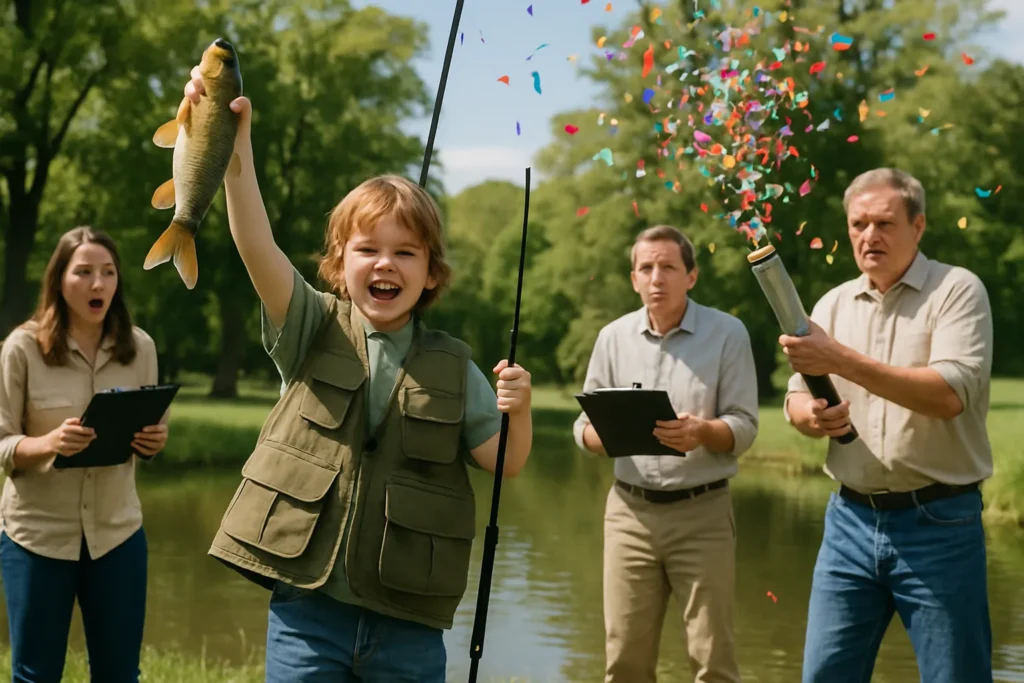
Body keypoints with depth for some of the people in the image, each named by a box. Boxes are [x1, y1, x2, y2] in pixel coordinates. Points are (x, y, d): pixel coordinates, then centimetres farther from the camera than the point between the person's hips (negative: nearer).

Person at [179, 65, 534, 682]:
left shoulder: (452, 366, 4)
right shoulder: (312, 331, 1)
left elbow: (505, 463, 7)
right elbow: (257, 245, -14)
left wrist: (519, 411, -15)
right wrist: (235, 136, -28)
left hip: (409, 620, 1)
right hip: (308, 607, -1)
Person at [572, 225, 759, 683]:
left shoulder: (727, 333, -2)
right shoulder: (613, 337, 7)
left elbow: (744, 425, -5)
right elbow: (585, 426, 7)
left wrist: (703, 432, -26)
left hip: (702, 512, -3)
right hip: (630, 510, 3)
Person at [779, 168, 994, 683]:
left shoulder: (956, 290, -6)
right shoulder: (833, 304, 11)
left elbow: (950, 394, -20)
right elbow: (797, 400, 14)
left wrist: (842, 360, -25)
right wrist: (809, 416, -11)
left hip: (937, 524, -5)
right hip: (850, 521, 5)